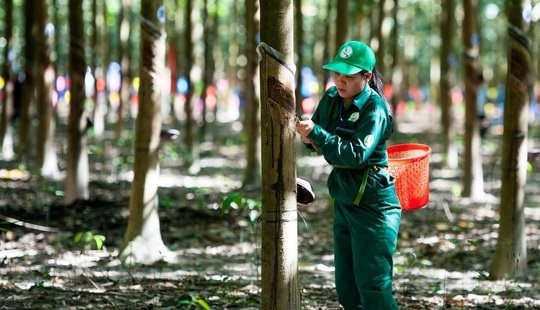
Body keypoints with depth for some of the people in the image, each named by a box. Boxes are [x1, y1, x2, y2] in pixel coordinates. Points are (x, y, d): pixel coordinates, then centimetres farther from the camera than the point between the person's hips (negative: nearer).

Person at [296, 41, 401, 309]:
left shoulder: (375, 109, -17)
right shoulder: (331, 99, 3)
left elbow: (356, 155, -28)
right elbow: (318, 139, 11)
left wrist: (317, 134, -33)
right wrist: (308, 139, -12)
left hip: (373, 205, -8)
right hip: (344, 201, 8)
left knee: (373, 287, -10)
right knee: (347, 288, 13)